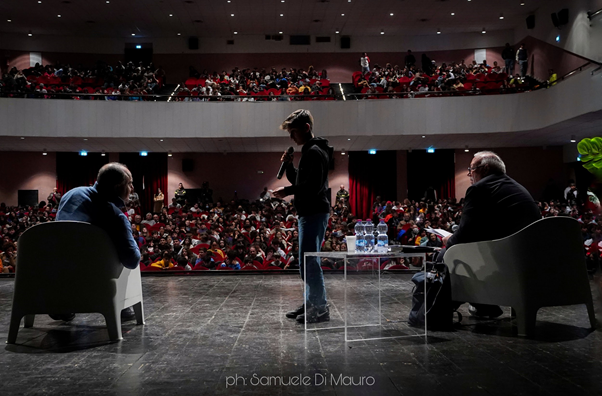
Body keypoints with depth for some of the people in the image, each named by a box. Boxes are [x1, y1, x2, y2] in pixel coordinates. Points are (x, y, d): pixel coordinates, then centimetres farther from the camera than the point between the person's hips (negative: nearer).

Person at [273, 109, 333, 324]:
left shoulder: (315, 152, -14)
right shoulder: (309, 151, 19)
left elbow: (313, 186, -23)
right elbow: (300, 182, 23)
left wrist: (287, 191, -18)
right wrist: (289, 165, 9)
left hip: (314, 213, -11)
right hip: (309, 213, 11)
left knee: (308, 261, -9)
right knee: (308, 260, 15)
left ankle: (320, 308, -3)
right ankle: (311, 303, 24)